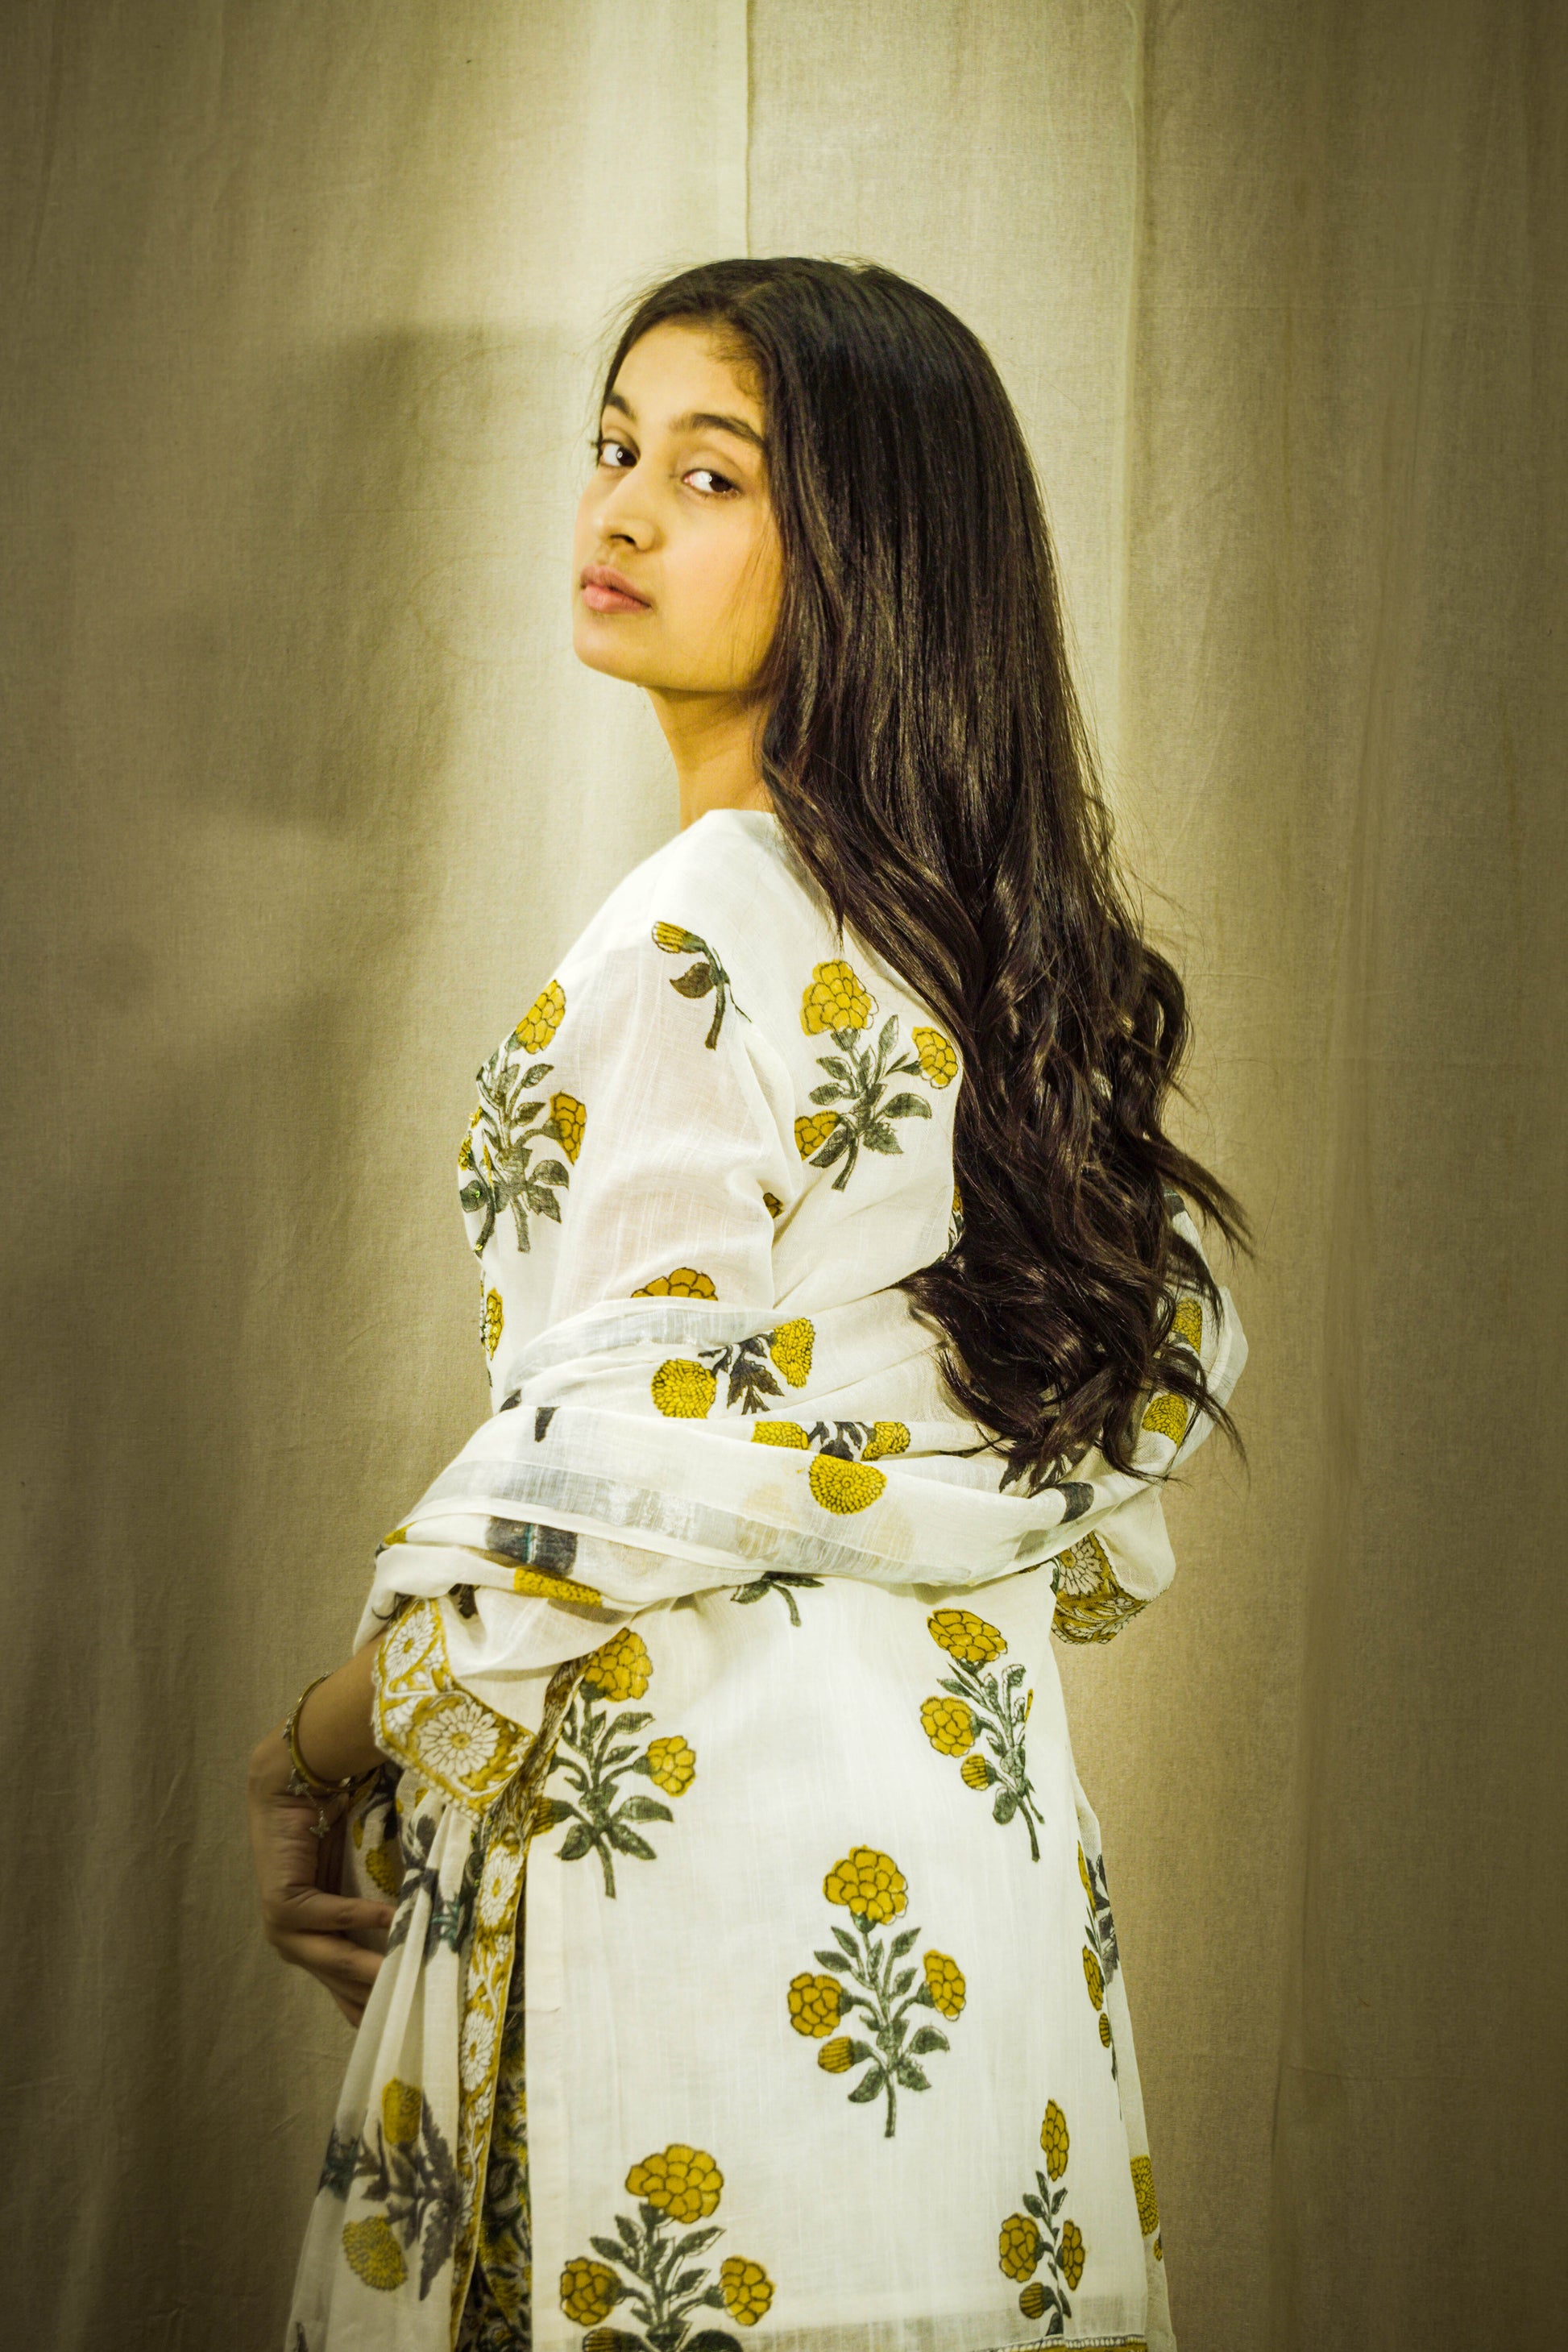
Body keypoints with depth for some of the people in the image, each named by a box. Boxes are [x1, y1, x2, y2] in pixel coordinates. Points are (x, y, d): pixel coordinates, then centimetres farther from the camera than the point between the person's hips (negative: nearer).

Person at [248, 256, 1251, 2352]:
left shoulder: (711, 941, -17)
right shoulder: (996, 930, 8)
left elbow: (601, 1484, -20)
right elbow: (1150, 1393, 15)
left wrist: (311, 1761, -7)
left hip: (709, 1829, -8)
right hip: (966, 1840, 9)